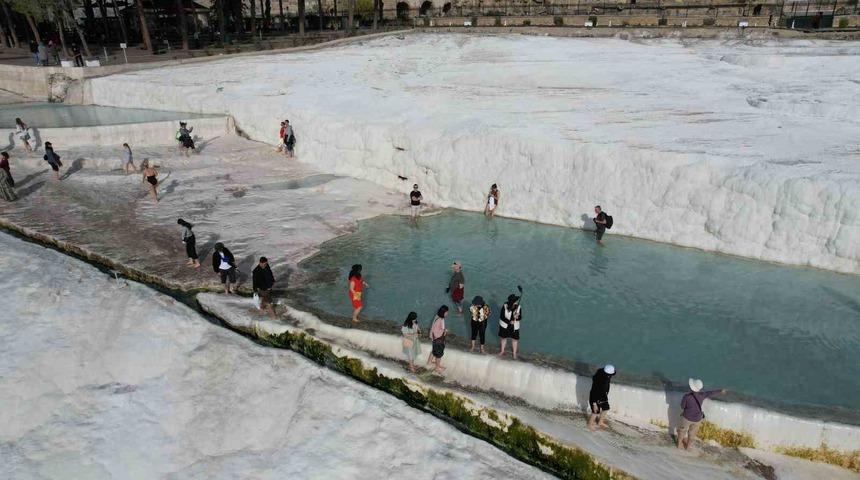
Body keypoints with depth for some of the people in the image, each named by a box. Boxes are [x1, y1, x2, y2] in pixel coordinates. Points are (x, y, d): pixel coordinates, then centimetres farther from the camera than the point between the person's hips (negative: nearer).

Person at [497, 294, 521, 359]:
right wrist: (509, 322, -28)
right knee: (504, 338, 18)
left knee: (514, 339, 8)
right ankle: (502, 351, 39)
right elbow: (501, 316, -18)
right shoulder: (505, 306, -20)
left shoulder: (518, 307, -16)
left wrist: (517, 317, -33)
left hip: (514, 326, 0)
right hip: (505, 325, 0)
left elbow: (520, 317, -9)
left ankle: (514, 354, 26)